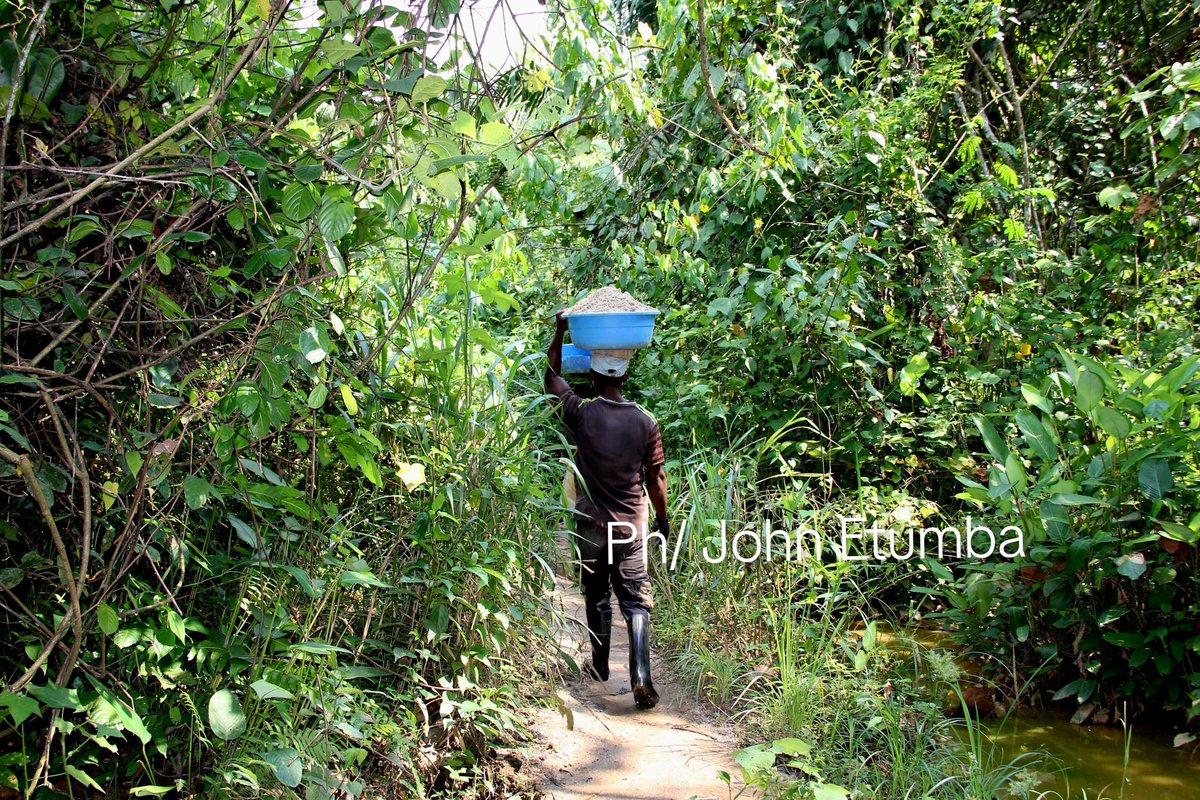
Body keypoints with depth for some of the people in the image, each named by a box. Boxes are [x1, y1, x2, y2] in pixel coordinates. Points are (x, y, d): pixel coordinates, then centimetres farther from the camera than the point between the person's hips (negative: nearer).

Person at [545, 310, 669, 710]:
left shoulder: (581, 414, -8)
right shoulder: (646, 422, -6)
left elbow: (552, 377, 8)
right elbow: (655, 478, 0)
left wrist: (560, 331, 10)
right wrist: (662, 517, 14)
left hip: (590, 526, 0)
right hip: (631, 527, 0)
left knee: (597, 599, 17)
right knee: (636, 603, 0)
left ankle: (599, 666, 31)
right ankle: (640, 677, -15)